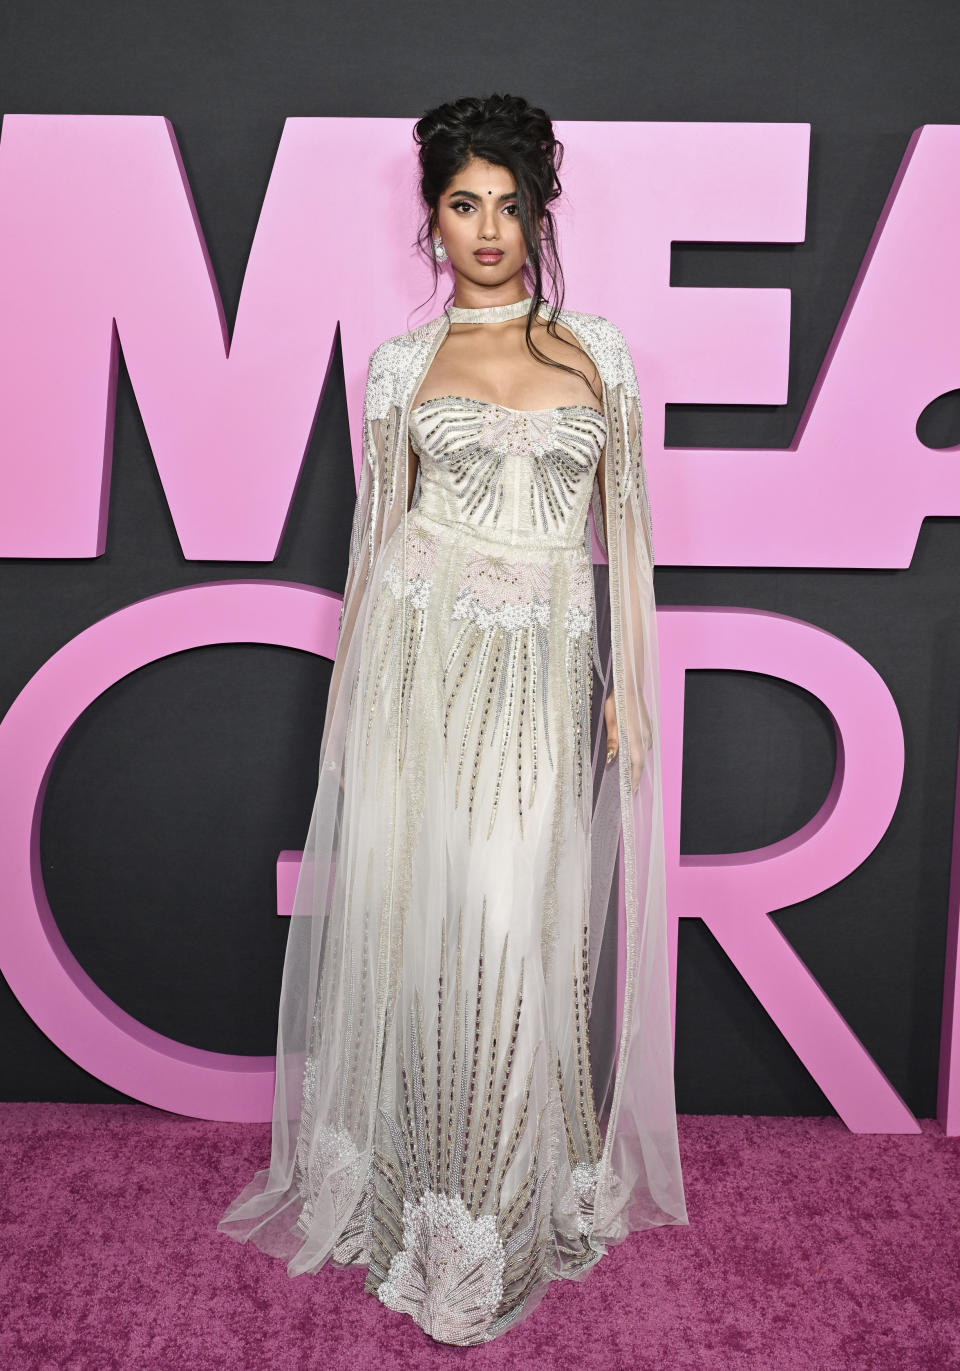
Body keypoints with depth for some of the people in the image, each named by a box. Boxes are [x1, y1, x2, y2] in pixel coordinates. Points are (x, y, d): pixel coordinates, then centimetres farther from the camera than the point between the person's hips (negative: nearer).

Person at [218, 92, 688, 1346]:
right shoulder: (401, 364, 8)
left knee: (526, 932, 1)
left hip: (550, 667, 0)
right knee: (422, 914, 4)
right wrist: (359, 684, 8)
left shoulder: (597, 349, 10)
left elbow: (624, 522, 9)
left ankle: (517, 1200, 24)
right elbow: (376, 529, 10)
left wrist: (627, 679, 4)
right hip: (422, 655, 0)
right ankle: (427, 1207, 25)